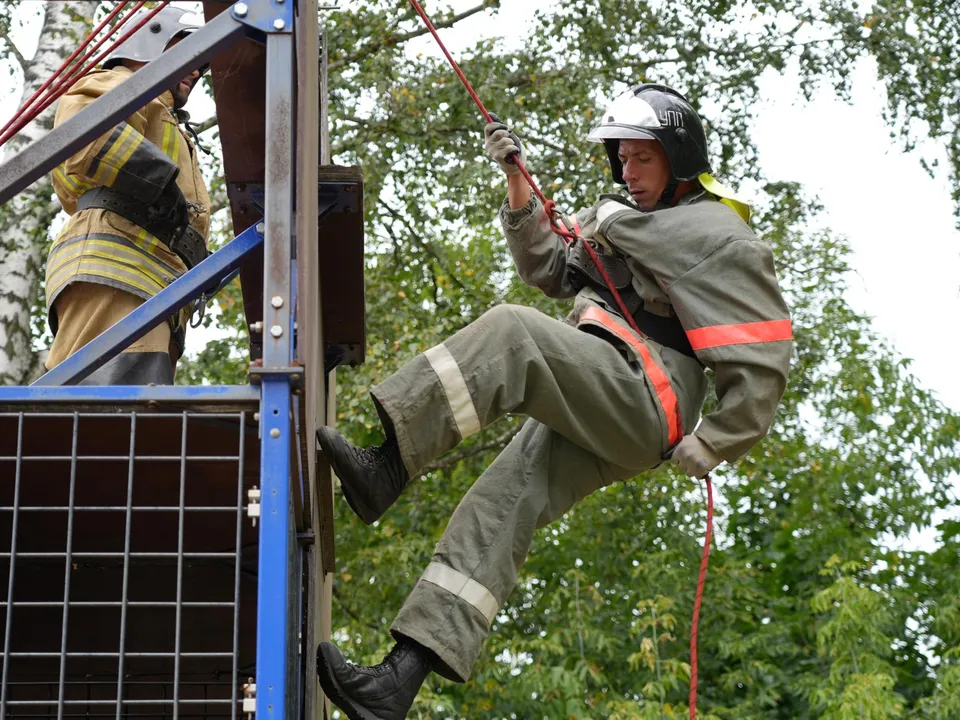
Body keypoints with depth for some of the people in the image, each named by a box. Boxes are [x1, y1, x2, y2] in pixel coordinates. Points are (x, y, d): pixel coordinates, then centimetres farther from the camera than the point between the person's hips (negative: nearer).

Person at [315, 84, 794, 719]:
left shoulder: (723, 239, 1)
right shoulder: (631, 215, 29)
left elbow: (764, 364, -4)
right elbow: (552, 272, 29)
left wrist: (706, 449, -5)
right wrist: (519, 186, 17)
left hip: (641, 399, -8)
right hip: (588, 410, 8)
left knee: (510, 333, -29)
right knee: (497, 512, -8)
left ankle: (384, 467, -35)